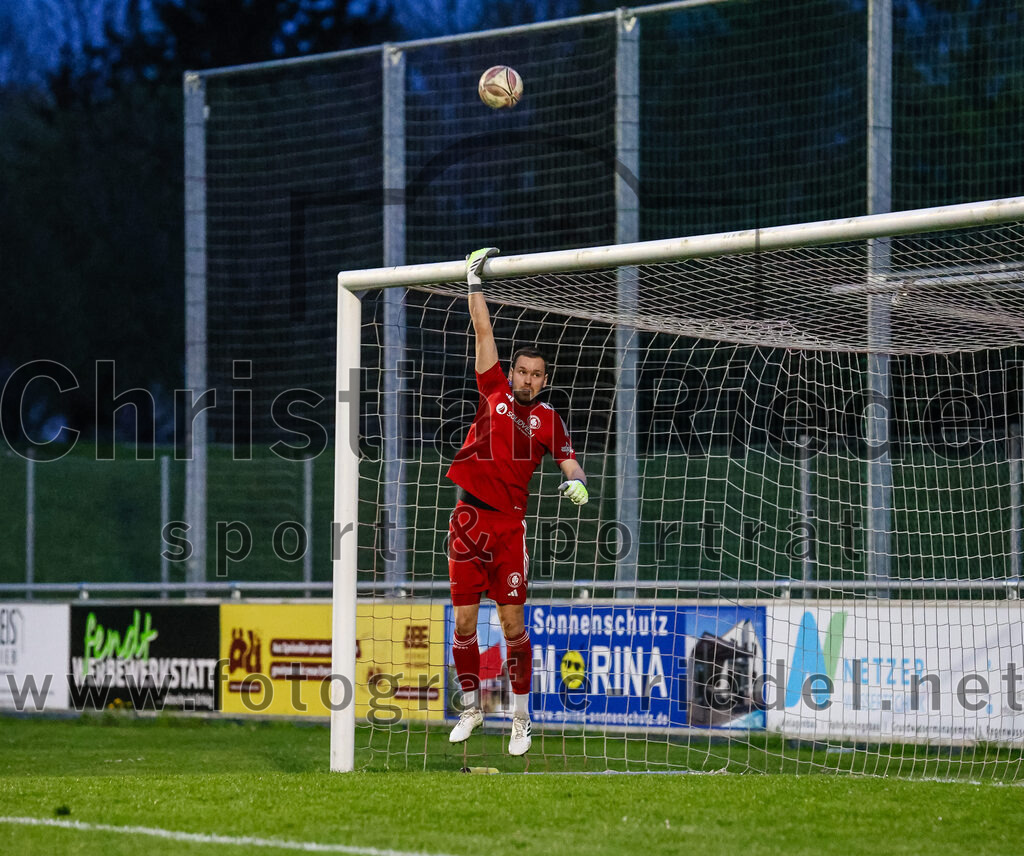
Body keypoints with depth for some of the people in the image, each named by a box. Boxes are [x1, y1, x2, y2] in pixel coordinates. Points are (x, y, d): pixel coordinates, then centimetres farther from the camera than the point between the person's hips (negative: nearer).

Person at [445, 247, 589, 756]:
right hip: (468, 519, 2)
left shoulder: (548, 420, 6)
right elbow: (483, 332, 10)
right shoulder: (495, 391, 8)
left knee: (513, 623, -5)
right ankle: (471, 706, 18)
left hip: (508, 524, -2)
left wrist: (576, 482, -18)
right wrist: (475, 283, 10)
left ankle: (521, 718, 2)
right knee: (463, 624, 3)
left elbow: (569, 464, 4)